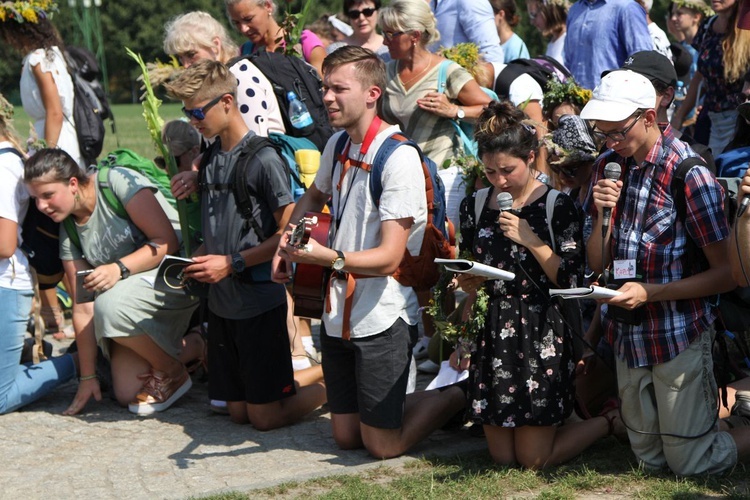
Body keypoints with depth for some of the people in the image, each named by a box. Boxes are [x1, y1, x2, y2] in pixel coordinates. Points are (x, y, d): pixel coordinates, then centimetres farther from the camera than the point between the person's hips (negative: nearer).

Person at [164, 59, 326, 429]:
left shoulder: (263, 158, -14)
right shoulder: (210, 156, 9)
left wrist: (231, 263, -17)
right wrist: (198, 259, 2)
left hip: (260, 301, -7)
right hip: (222, 302, 8)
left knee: (265, 417, -2)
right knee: (238, 412, 11)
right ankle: (322, 373, 26)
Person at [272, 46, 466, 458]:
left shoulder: (398, 157, -18)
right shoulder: (337, 145, 6)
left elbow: (389, 257, -22)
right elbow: (314, 197, 29)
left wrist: (329, 258, -38)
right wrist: (288, 243, 9)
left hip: (383, 316, -7)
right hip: (339, 313, 7)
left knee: (383, 446, 0)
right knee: (346, 437, 13)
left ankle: (459, 396, 22)